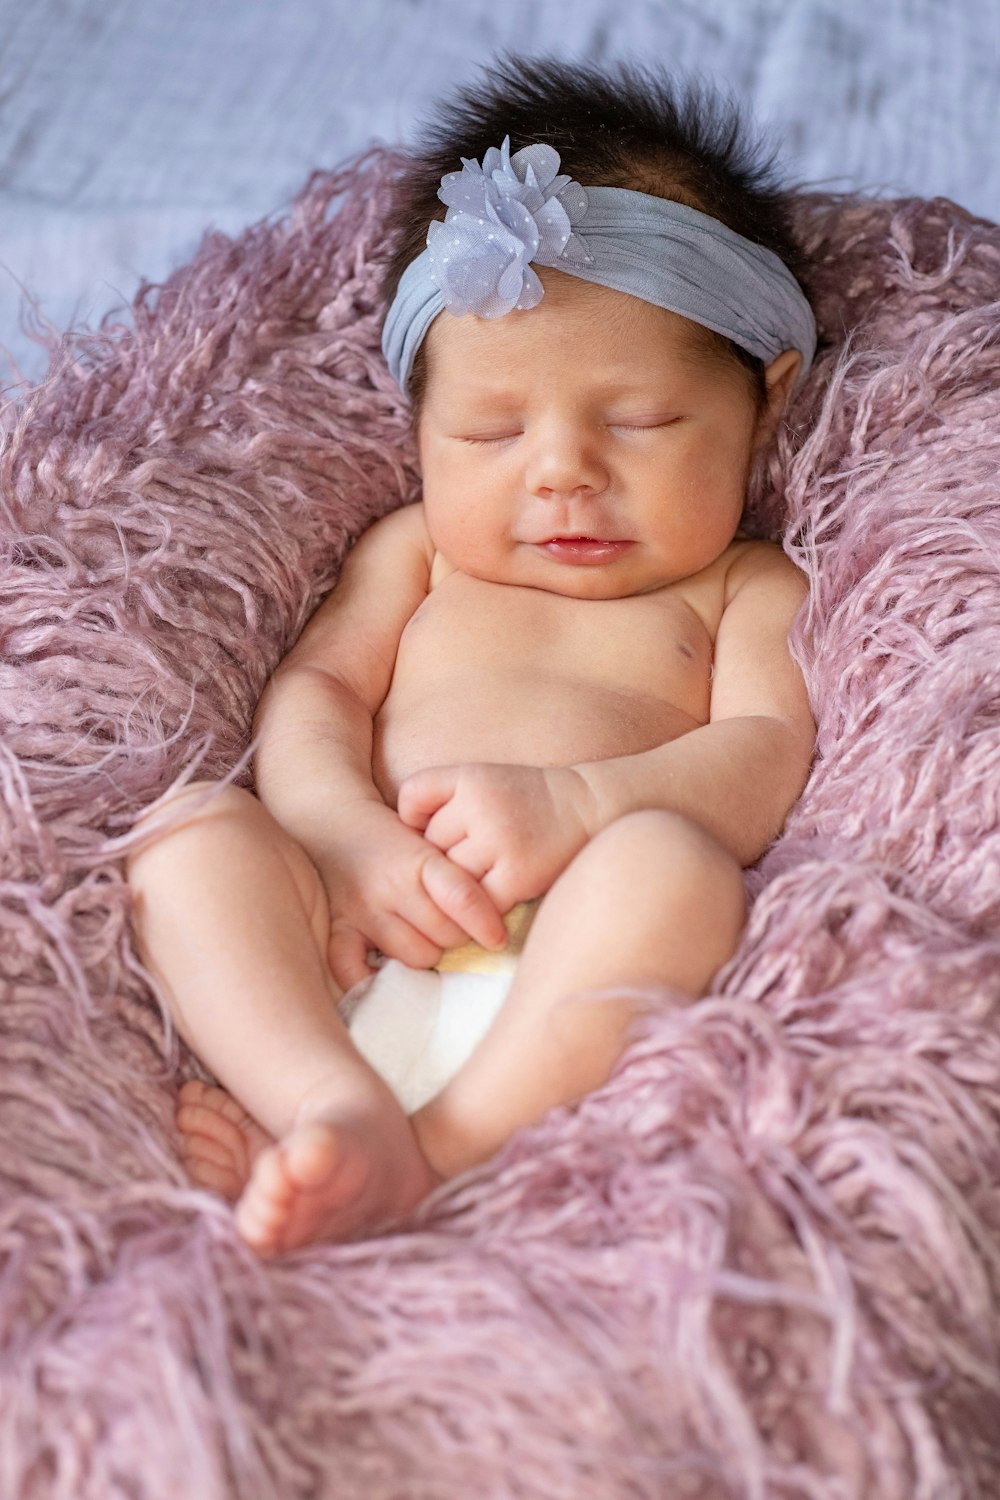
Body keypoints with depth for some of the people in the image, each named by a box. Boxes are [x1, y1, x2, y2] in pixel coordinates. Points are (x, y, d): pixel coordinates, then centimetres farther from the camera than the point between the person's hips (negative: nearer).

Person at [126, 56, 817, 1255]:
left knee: (671, 858, -32)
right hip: (348, 959, 3)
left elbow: (766, 760, 2)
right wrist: (350, 837, -11)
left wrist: (569, 804, -18)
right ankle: (343, 1111, -38)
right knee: (192, 827, -20)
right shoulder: (416, 552, 27)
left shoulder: (745, 588, 19)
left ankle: (445, 1143, -41)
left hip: (573, 973, -3)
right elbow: (314, 692, 13)